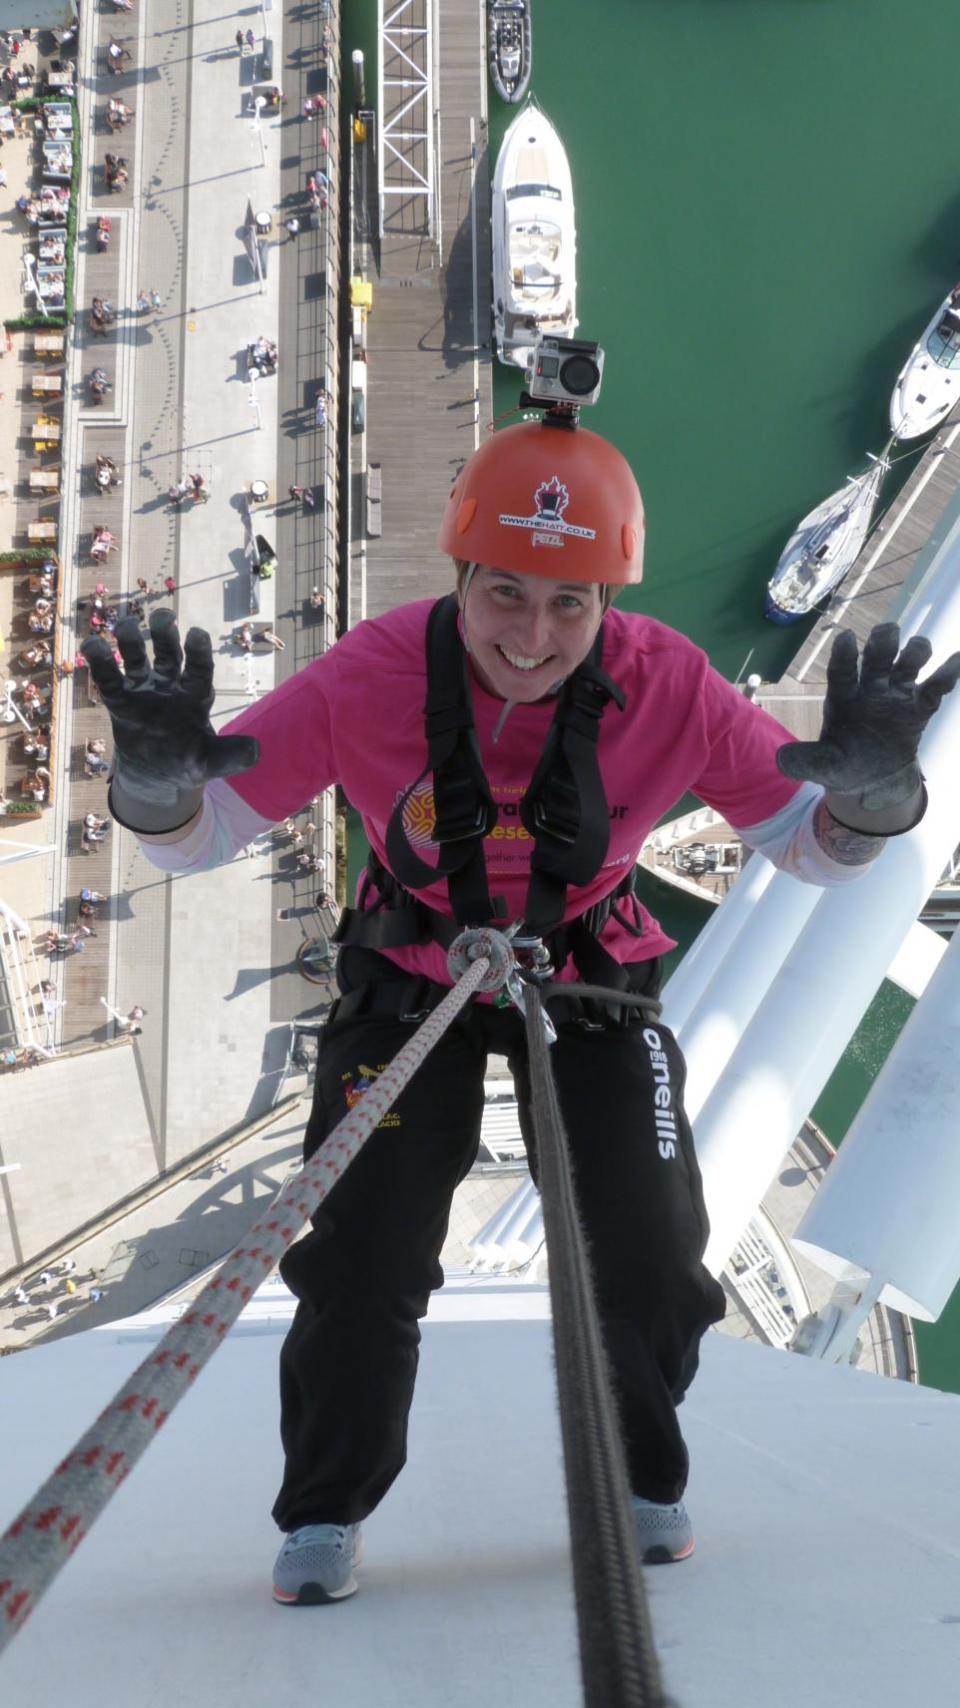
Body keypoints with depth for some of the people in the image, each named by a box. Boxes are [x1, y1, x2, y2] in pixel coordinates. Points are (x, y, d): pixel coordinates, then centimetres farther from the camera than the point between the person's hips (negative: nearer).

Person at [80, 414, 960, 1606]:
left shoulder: (667, 685, -28)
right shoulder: (373, 676, -30)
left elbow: (820, 850, -17)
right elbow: (196, 835, -20)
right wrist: (157, 772, -45)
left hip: (592, 982, 1)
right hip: (410, 980, -1)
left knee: (648, 1258, 0)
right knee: (361, 1258, -5)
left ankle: (642, 1481, 30)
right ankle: (325, 1512, 19)